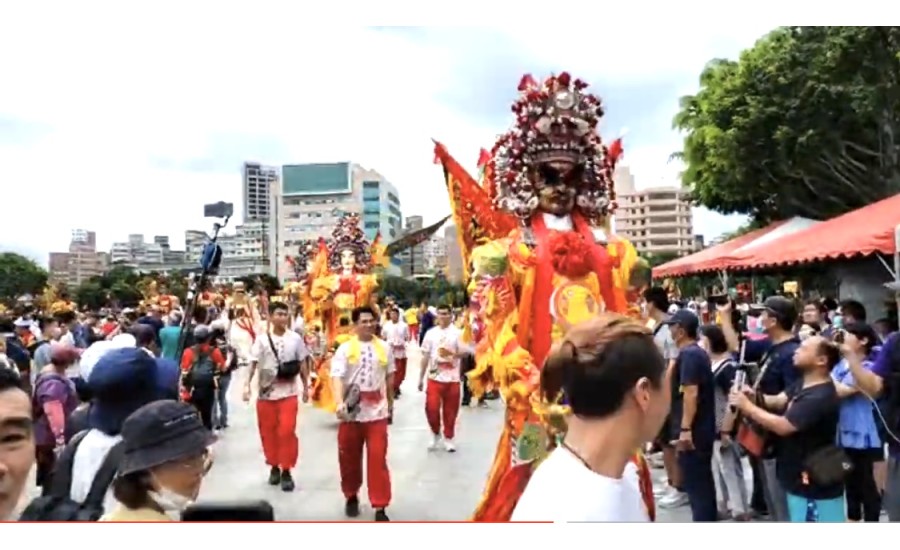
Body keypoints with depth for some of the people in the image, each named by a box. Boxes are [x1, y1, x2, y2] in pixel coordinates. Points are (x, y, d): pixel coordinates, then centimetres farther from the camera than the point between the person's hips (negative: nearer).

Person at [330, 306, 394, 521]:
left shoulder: (384, 348, 5)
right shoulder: (345, 348, -4)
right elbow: (337, 377, -13)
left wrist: (390, 403, 21)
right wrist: (340, 402, -28)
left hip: (377, 413, 1)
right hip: (352, 413, -1)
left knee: (378, 459, -1)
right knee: (349, 458, 12)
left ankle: (380, 507, 6)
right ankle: (351, 497, 34)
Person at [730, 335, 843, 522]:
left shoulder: (820, 398, -27)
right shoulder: (803, 384, 7)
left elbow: (782, 426, -29)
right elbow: (778, 401, 3)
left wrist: (747, 406, -20)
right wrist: (756, 397, -19)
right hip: (801, 479, 10)